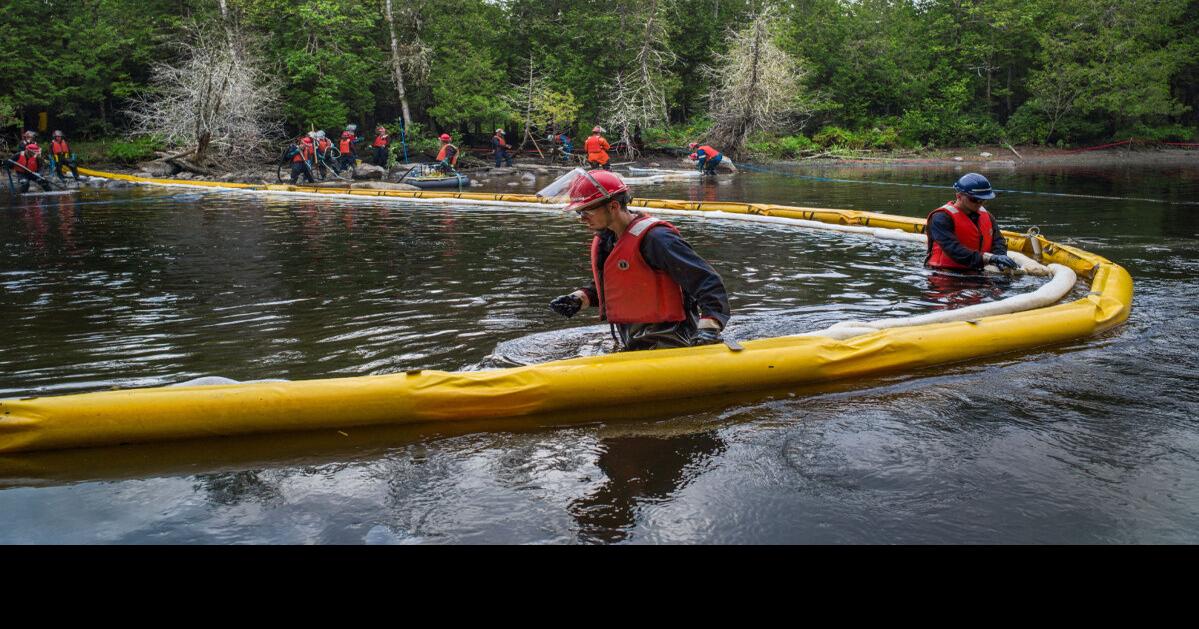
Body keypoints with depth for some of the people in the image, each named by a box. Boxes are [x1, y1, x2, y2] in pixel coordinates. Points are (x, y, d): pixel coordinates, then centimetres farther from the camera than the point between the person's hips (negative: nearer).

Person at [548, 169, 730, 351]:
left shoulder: (655, 238, -18)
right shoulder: (603, 240, 10)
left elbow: (708, 281, -21)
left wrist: (708, 329, -34)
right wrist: (579, 299, 9)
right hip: (632, 347, 9)